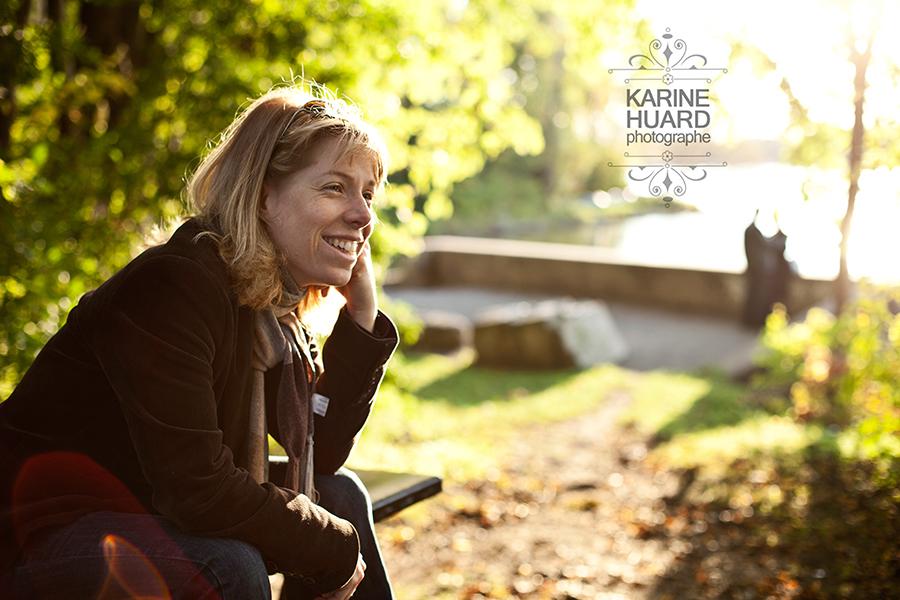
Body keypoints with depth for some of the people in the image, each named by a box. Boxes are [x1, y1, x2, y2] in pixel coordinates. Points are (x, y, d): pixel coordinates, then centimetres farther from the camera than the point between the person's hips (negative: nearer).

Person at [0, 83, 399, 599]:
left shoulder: (275, 304, 1)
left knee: (340, 494, 6)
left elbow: (321, 451, 4)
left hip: (148, 513, 9)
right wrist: (337, 550, -18)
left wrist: (362, 313, -4)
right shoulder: (172, 289, -26)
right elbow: (198, 491, -30)